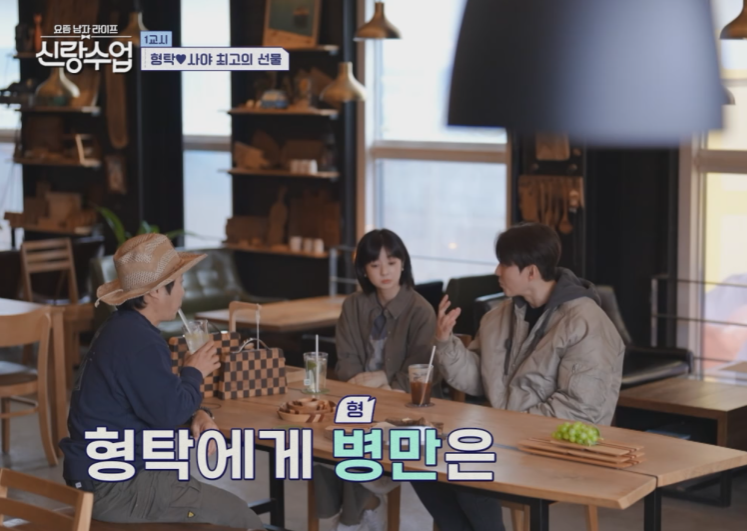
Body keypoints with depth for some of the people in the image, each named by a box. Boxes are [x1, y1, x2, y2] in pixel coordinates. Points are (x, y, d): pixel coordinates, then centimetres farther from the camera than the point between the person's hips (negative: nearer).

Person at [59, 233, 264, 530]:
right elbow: (167, 412, -25)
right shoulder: (139, 343, -23)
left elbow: (158, 399, 18)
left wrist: (198, 414, -1)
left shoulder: (124, 329, 11)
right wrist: (194, 373, -7)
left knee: (228, 506, 20)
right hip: (116, 488, -10)